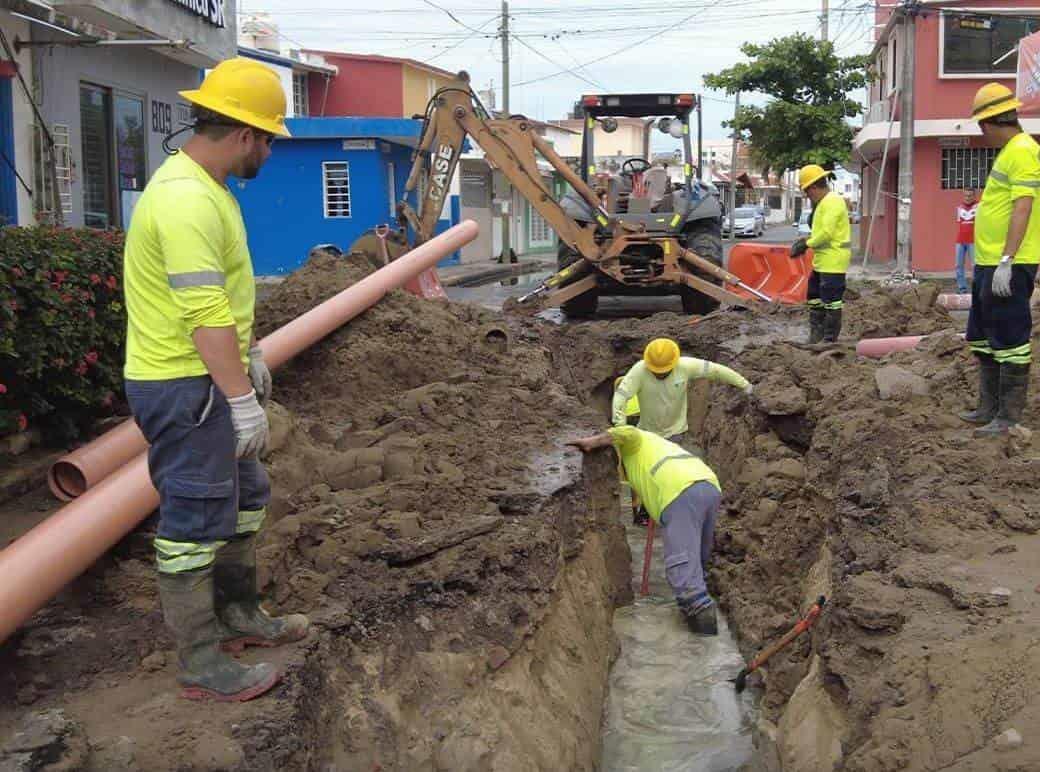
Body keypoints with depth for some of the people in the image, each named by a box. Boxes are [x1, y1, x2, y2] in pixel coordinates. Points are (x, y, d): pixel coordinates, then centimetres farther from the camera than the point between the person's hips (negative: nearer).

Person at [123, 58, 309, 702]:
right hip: (183, 389, -11)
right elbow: (205, 312, -27)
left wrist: (251, 355, 25)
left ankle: (238, 615, 37)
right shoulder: (187, 200, -23)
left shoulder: (205, 187, 12)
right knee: (195, 521, -1)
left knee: (243, 496, 21)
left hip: (209, 379, 11)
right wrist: (241, 399, -26)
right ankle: (202, 666, 11)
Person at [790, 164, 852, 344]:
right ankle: (816, 337, 24)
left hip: (833, 262, -11)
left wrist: (807, 244, -11)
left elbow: (826, 233, -22)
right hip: (822, 261, 11)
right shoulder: (824, 202, 17)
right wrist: (806, 239, 10)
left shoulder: (832, 201, -16)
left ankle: (830, 339, 1)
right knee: (815, 297, 16)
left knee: (831, 301, -5)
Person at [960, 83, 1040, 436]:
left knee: (1009, 343, -6)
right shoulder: (1008, 152, 17)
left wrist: (1006, 262, -26)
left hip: (1008, 267, -11)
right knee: (983, 341, 17)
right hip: (988, 264, 11)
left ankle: (1010, 419, -1)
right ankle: (989, 409, 27)